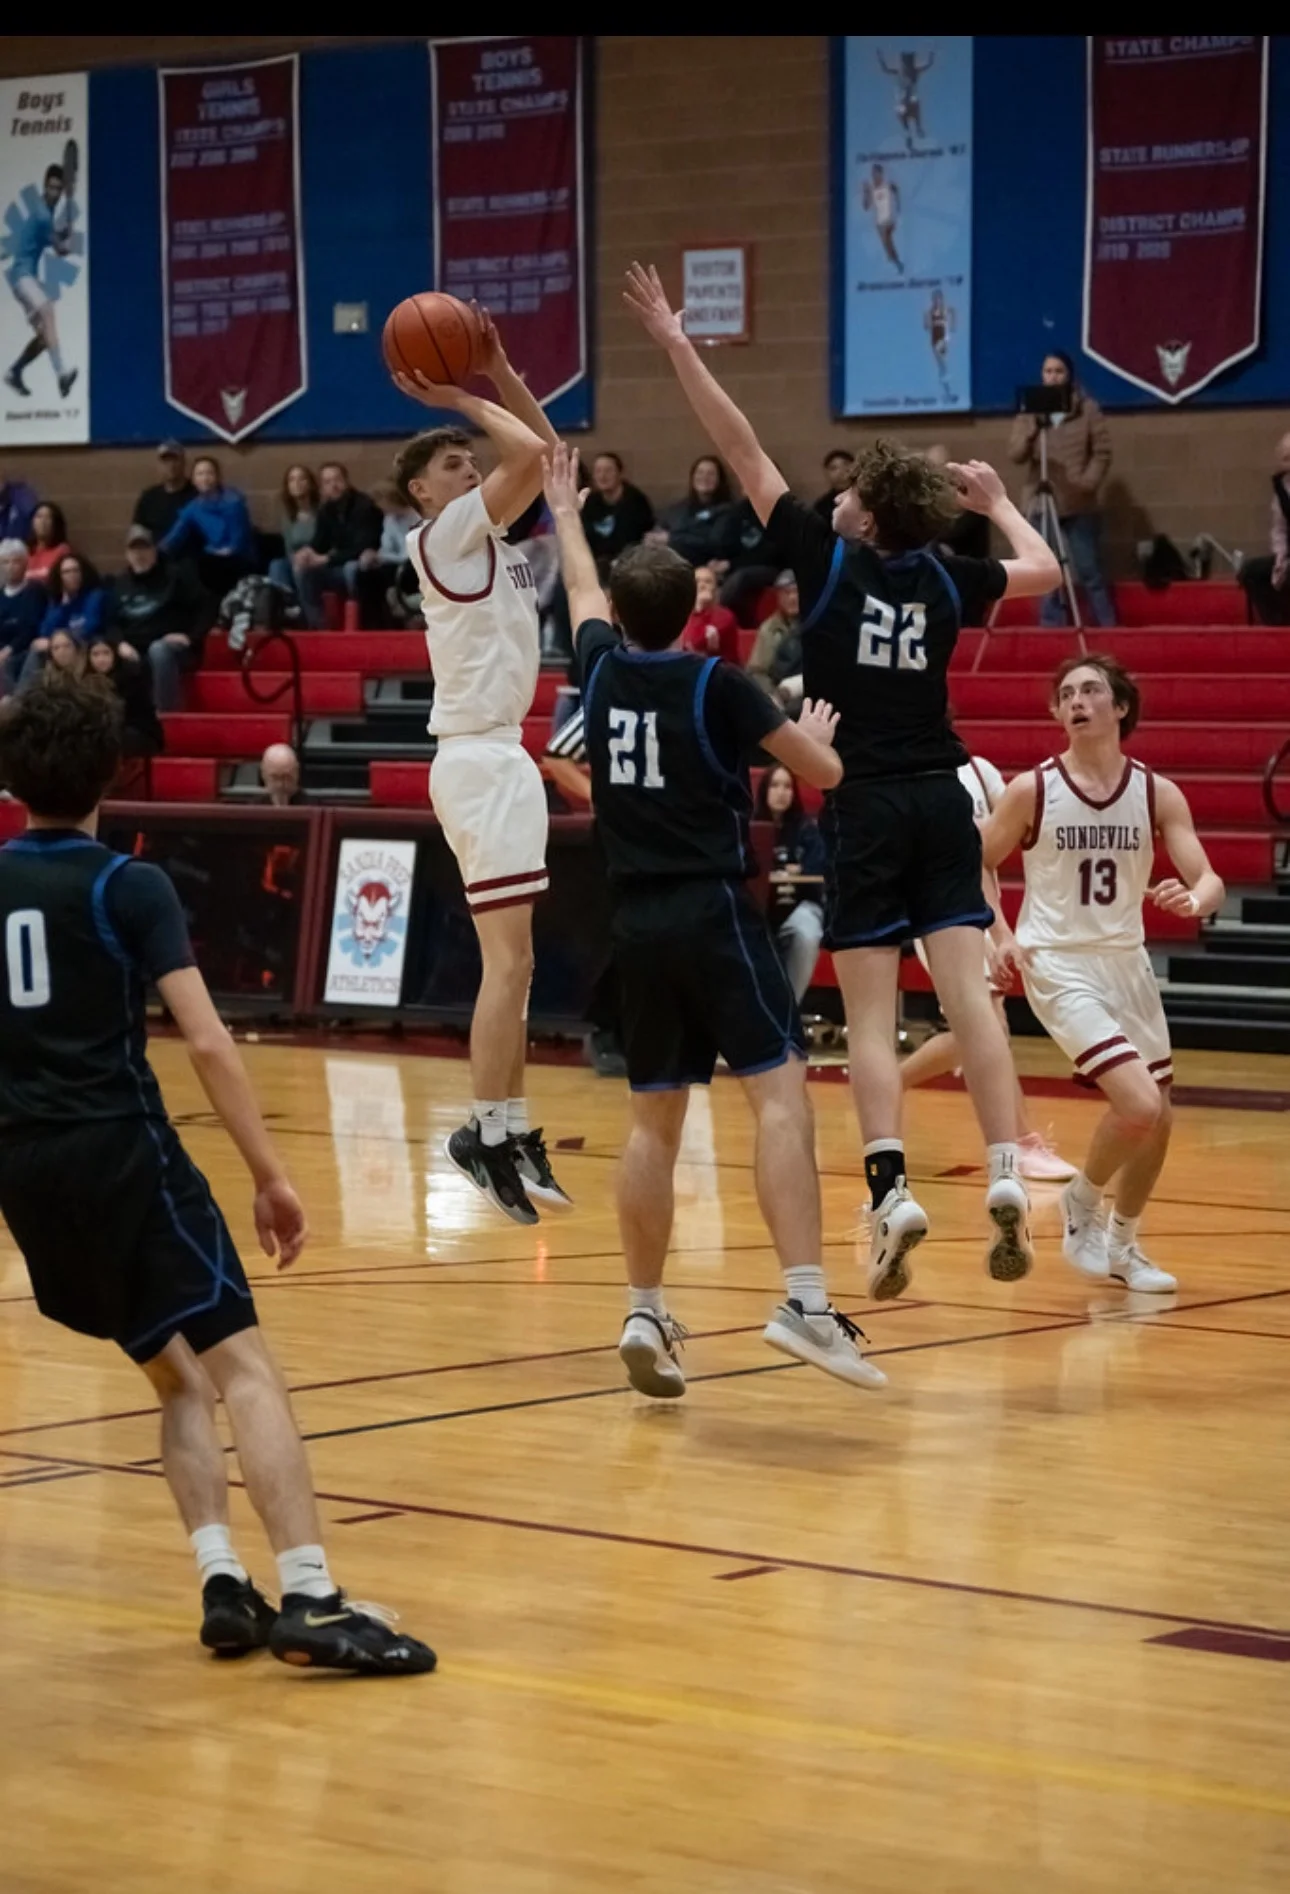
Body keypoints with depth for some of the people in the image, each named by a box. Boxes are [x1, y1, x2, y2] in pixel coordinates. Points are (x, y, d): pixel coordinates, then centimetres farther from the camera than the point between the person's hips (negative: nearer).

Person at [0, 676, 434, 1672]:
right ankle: (309, 1596, -24)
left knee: (181, 1376, 16)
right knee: (243, 1366, -11)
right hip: (122, 1151, -6)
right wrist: (270, 1175, -10)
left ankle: (223, 1582, 1)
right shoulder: (128, 886, -5)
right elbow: (206, 1039, -12)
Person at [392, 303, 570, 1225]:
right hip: (480, 760, -10)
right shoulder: (445, 534, -8)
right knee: (510, 960, -12)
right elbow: (527, 454, -19)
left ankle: (509, 1130, 14)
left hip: (503, 756, 10)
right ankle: (492, 1133, -11)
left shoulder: (485, 537, 16)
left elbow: (545, 452, 19)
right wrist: (460, 399, -7)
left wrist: (499, 372, 12)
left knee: (512, 961, 11)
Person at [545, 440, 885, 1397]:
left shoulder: (601, 667, 6)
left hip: (638, 921, 6)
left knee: (655, 1120, 14)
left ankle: (646, 1312, 15)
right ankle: (806, 1301, -25)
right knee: (781, 1094, -11)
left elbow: (583, 591, 29)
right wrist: (814, 731, 21)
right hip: (713, 912, -6)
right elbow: (825, 771, -2)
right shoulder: (717, 684, -7)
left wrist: (564, 510, 47)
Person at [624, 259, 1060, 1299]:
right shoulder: (945, 579, 6)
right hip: (942, 800, 3)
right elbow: (1043, 569, 26)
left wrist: (677, 346, 0)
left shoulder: (828, 561, -4)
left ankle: (891, 1189, -17)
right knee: (967, 990, -4)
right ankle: (1007, 1178, -16)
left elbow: (743, 450, -3)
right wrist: (998, 500, 41)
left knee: (871, 1016, -3)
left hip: (865, 808, -3)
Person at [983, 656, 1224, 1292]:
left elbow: (1209, 880, -9)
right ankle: (1082, 1202, 8)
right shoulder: (1032, 790, -8)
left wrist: (1193, 900, -31)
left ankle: (1122, 1246, 34)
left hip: (1127, 963, 5)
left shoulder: (1157, 793, -2)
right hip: (1060, 967, -5)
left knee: (1157, 1119, 12)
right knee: (1139, 1106, -20)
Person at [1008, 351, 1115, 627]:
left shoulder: (1088, 410, 1)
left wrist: (1086, 484, -13)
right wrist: (1030, 430, -20)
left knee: (1089, 571, 0)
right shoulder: (1029, 412, 7)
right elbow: (1016, 454, -2)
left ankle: (1107, 628, 7)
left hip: (1080, 506, -2)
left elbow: (1102, 453, 0)